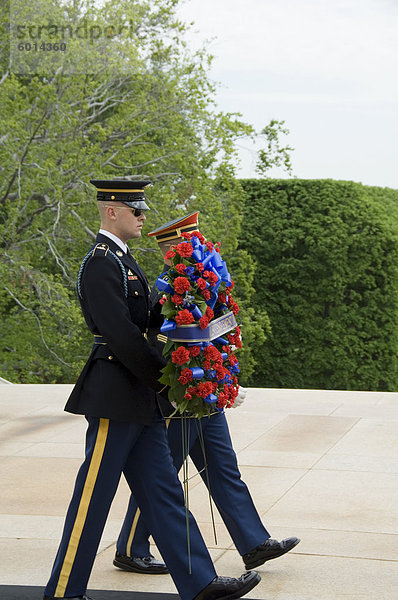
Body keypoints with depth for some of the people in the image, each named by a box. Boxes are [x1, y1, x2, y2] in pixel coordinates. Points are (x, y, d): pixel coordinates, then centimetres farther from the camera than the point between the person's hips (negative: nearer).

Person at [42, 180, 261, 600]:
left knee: (162, 490, 9)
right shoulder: (100, 263, -14)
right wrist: (161, 378, -15)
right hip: (115, 396, -10)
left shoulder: (121, 260, 18)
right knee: (93, 495, -1)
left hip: (140, 398, 10)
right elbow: (118, 332, -21)